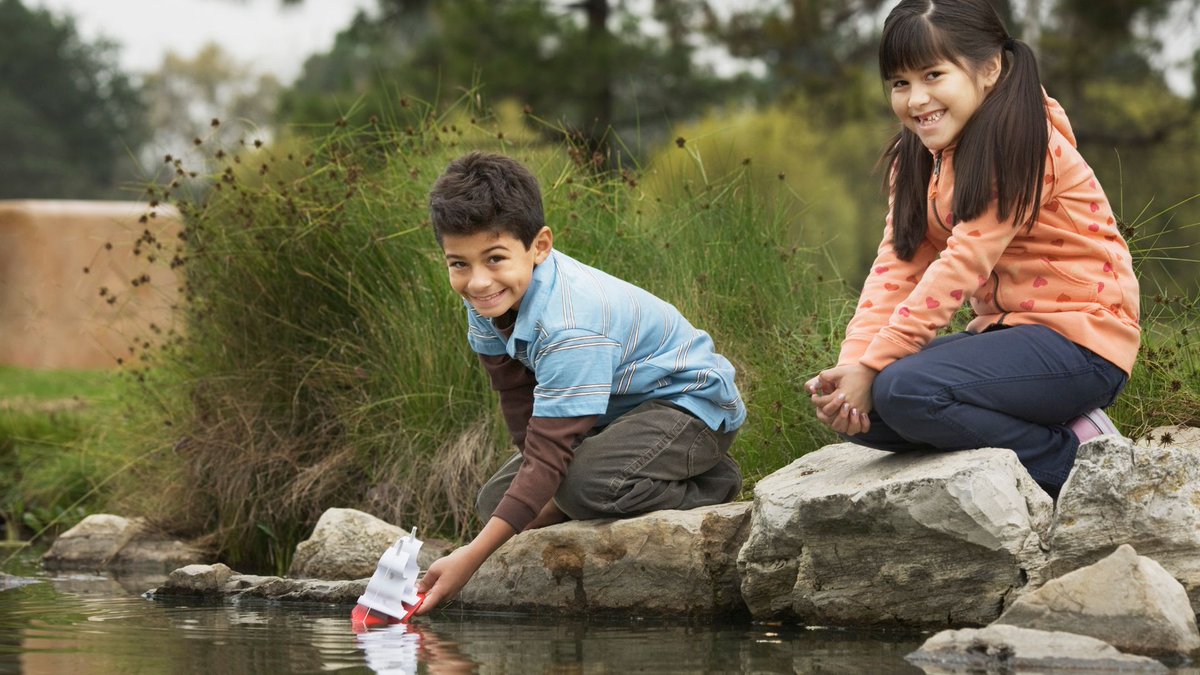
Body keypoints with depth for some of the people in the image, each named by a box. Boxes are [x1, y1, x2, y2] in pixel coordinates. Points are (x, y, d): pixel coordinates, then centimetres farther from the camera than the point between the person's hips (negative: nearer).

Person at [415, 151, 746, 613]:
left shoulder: (570, 327, -36)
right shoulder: (488, 300, -11)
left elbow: (549, 453, -39)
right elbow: (522, 412, 0)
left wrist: (471, 558, -43)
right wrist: (540, 488, -13)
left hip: (690, 401, -9)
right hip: (613, 413, 9)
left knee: (586, 484, -36)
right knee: (495, 501, 0)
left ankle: (709, 488, -10)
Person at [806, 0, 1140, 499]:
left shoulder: (1020, 144, -16)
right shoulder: (916, 158, 10)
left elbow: (962, 265, -22)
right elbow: (896, 266, 0)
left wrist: (873, 366, -24)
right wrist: (852, 366, -17)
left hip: (1078, 339, -9)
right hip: (1006, 328, 9)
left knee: (902, 390, -27)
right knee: (860, 411, -7)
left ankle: (1074, 454, -12)